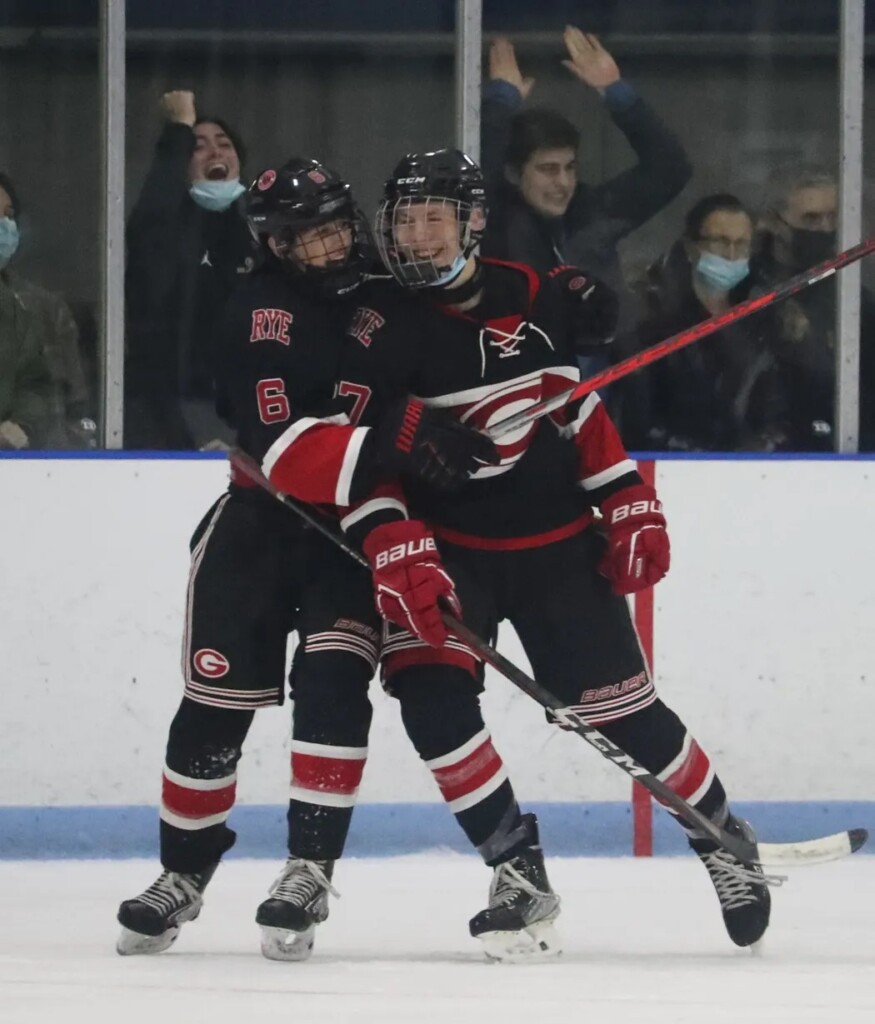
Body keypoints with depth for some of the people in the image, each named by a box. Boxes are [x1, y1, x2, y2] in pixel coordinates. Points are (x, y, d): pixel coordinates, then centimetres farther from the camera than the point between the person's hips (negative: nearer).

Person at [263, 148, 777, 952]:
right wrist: (396, 555, -29)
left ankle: (722, 836, 21)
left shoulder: (539, 300, -3)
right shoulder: (387, 330, -11)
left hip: (559, 545, 1)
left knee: (620, 705, -1)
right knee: (429, 686, -22)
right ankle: (517, 868, -11)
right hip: (448, 546, -1)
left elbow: (585, 410, 10)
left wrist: (631, 508, 7)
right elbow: (353, 455, -17)